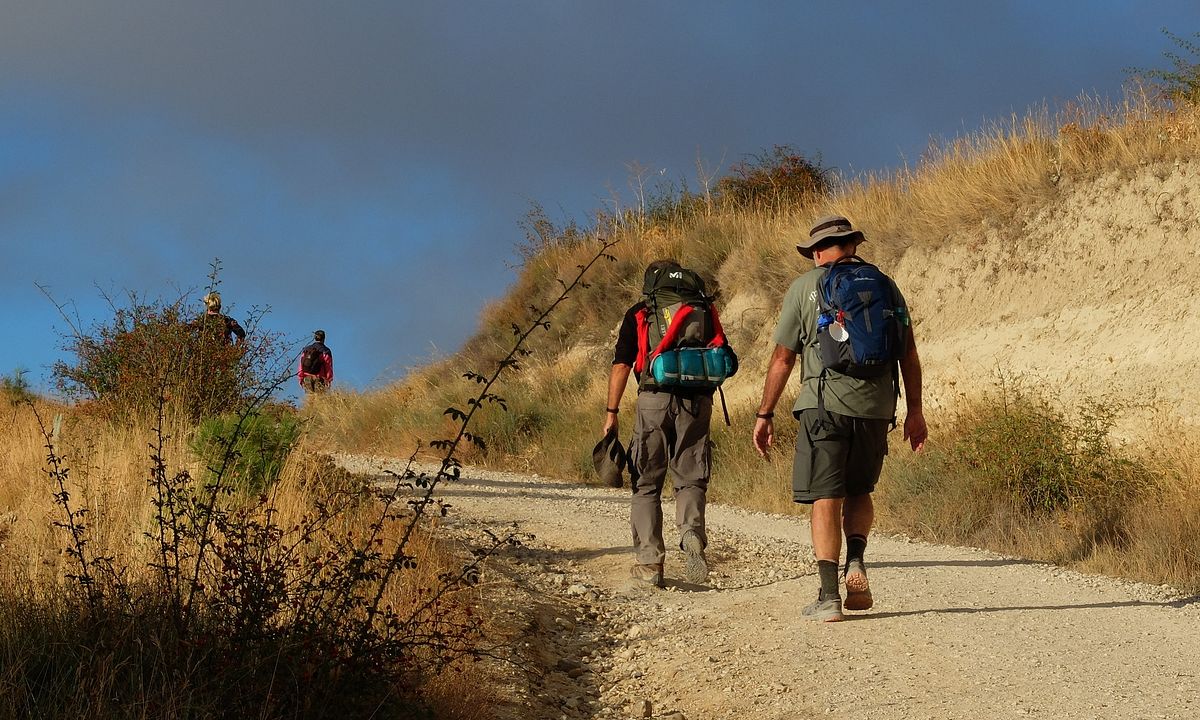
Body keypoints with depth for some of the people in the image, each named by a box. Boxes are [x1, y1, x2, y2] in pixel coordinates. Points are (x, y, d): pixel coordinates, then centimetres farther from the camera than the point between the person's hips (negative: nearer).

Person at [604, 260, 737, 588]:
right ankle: (692, 533, -18)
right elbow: (727, 362, 11)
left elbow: (621, 365, 2)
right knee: (691, 480, 10)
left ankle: (650, 561, 2)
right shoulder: (703, 311, 15)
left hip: (654, 400, -1)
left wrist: (611, 412, 4)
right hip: (697, 401, 1)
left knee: (646, 484, 8)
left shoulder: (639, 314, 10)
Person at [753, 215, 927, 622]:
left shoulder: (804, 287, 4)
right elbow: (909, 352, 10)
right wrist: (915, 410, 15)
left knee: (826, 498, -2)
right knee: (859, 491, 21)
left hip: (825, 402, -3)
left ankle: (829, 596, -8)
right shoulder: (884, 285, 11)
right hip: (876, 405, 3)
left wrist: (765, 414, 8)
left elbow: (782, 358, 2)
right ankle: (856, 562, -3)